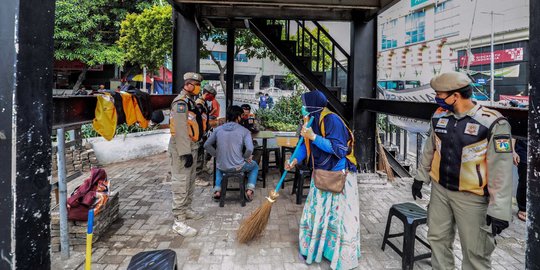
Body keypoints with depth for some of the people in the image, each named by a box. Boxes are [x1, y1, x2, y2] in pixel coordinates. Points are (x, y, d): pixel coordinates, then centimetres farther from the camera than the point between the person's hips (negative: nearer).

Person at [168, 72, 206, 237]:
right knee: (181, 183, -7)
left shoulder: (190, 101, 15)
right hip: (182, 149, -10)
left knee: (190, 180, 19)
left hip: (191, 147, 10)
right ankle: (179, 221, -2)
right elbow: (180, 130, -24)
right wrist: (186, 153, -26)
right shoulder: (181, 102, -17)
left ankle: (186, 209, 35)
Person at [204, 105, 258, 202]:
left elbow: (206, 145, 3)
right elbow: (250, 149, -21)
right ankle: (249, 190, 13)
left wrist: (217, 155, 12)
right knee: (254, 166, 29)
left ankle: (217, 190, 27)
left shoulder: (218, 129, 0)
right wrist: (246, 157, -2)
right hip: (238, 166, -3)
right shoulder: (244, 131, -10)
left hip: (222, 167, 3)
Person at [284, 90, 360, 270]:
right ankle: (314, 247, 34)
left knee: (338, 215, 0)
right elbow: (305, 144, 8)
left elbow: (338, 148, -28)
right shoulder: (312, 120, 2)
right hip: (321, 174, 8)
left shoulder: (332, 120, -23)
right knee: (316, 211, 16)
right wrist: (295, 160, -7)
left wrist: (314, 137, -30)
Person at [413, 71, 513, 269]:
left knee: (475, 251, 6)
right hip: (440, 190, 5)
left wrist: (499, 210, -17)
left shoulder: (493, 123, -18)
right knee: (438, 238, 17)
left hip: (471, 197, -5)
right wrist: (420, 177, 19)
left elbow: (501, 169, -17)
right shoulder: (439, 116, 0)